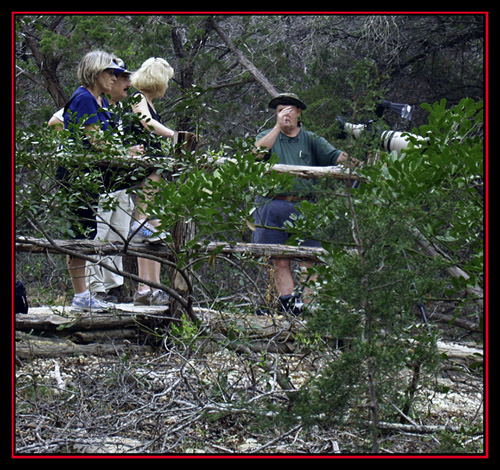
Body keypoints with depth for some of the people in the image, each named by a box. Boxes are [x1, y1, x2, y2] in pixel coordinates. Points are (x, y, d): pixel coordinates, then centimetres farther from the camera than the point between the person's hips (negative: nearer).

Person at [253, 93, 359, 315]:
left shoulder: (311, 140, 15)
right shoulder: (268, 136, 15)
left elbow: (334, 155, 1)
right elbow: (258, 150, -7)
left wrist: (354, 163, -17)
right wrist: (278, 126, -9)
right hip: (274, 206, 0)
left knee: (308, 260, -8)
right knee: (280, 261, -1)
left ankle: (307, 304, -11)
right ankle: (287, 302, -4)